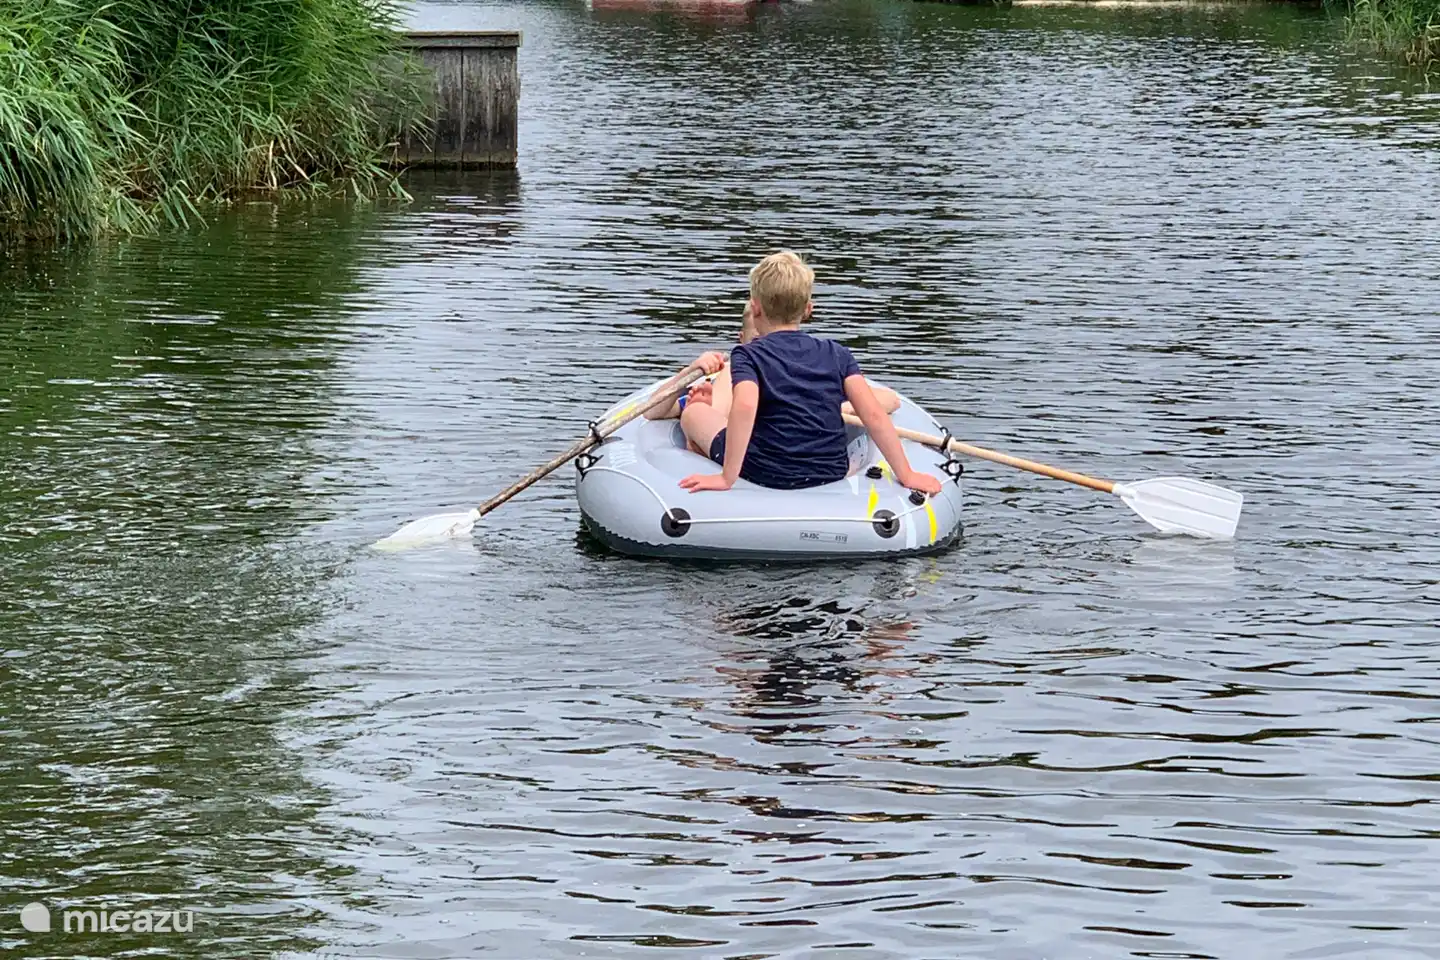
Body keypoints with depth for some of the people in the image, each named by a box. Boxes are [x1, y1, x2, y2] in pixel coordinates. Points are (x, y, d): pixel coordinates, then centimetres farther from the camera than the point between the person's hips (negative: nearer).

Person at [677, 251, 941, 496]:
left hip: (765, 474, -4)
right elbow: (874, 415, -7)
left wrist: (727, 478, -28)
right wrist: (906, 475, -3)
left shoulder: (747, 356, -8)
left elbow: (745, 407, -29)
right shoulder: (837, 354, 3)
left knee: (694, 412, 20)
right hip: (833, 472, 4)